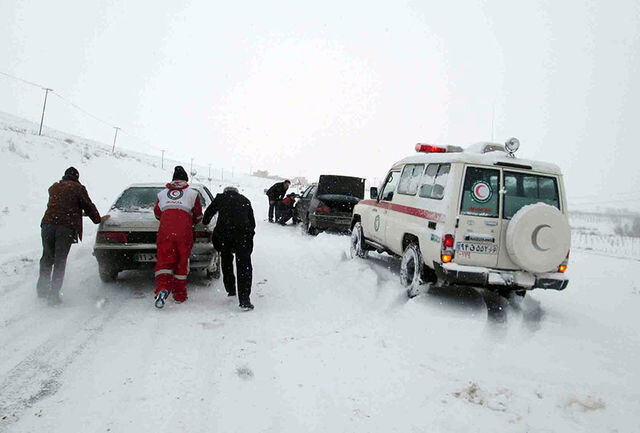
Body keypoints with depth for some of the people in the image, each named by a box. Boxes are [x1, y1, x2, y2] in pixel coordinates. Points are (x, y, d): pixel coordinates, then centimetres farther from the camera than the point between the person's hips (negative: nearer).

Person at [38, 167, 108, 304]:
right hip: (66, 227, -4)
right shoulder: (78, 188, 5)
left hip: (48, 224, 4)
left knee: (47, 257, 17)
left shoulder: (53, 187, 22)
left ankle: (42, 289, 23)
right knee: (60, 261, 1)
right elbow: (88, 206, 8)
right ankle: (54, 294, 2)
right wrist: (98, 219, 24)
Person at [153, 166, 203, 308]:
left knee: (164, 261, 2)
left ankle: (162, 288, -23)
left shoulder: (162, 194, 17)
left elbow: (157, 213, 23)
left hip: (165, 232, 1)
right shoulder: (192, 194, 10)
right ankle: (179, 295, 16)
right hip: (184, 233, -1)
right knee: (182, 263, 9)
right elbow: (198, 216, 12)